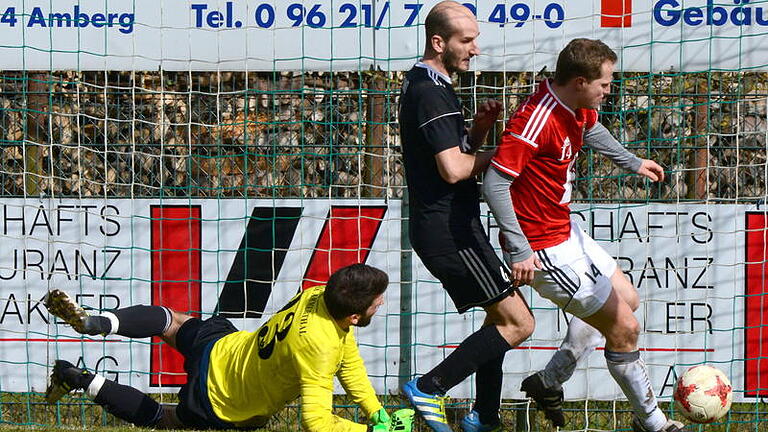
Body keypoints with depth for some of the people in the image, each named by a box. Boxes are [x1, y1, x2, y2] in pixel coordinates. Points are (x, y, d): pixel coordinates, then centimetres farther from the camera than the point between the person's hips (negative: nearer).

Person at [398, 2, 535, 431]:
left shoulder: (422, 85, 16)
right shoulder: (432, 93, -18)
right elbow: (453, 169, -25)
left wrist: (479, 128, 4)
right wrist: (494, 156, -8)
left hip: (442, 227, 11)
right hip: (450, 230, -11)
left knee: (502, 313, 21)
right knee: (518, 322, -8)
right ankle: (430, 388, -7)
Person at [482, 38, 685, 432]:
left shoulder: (577, 108, 0)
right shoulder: (536, 120, -29)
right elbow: (495, 182, -29)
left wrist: (632, 163, 37)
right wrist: (519, 250, -30)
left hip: (565, 233, 10)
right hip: (542, 249, -10)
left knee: (625, 299, 24)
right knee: (625, 327, -4)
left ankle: (549, 383, 29)